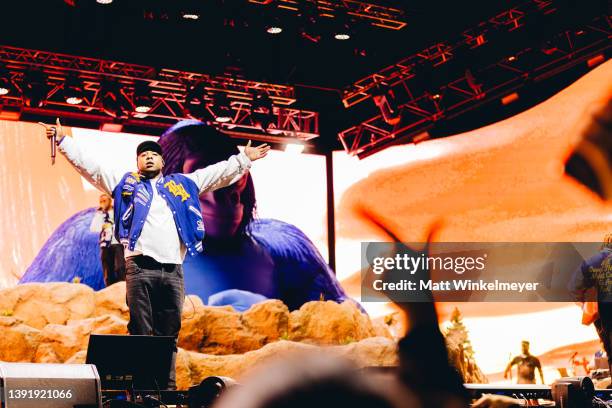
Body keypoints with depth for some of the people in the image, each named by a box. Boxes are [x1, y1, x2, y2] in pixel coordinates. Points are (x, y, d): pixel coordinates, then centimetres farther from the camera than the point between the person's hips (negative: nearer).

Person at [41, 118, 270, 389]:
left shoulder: (182, 184, 23)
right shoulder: (125, 182, 18)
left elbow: (220, 173, 29)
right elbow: (88, 164, 14)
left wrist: (244, 160, 26)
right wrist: (63, 141, 8)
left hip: (173, 270, 2)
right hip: (140, 267, -2)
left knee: (169, 334, 2)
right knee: (140, 331, -5)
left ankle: (167, 387, 3)